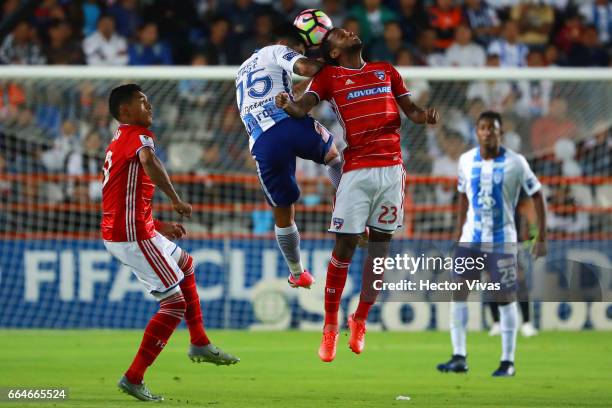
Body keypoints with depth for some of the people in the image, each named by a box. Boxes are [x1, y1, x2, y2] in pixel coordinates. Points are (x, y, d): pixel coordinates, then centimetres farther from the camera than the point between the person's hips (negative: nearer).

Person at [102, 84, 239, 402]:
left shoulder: (118, 142, 20)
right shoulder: (139, 135, -9)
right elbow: (149, 162, -34)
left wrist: (159, 226, 24)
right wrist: (176, 200, -28)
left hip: (116, 232, 10)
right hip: (133, 236, -10)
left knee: (185, 264, 30)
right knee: (175, 303, -6)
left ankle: (199, 344, 32)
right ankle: (133, 378, -7)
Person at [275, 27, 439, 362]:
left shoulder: (386, 70, 16)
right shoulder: (329, 77, 6)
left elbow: (411, 111, 19)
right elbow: (303, 107, -10)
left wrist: (426, 116, -4)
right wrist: (288, 106, -33)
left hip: (391, 169, 3)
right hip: (356, 171, -3)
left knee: (380, 247, 6)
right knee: (344, 248, -7)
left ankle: (360, 321, 18)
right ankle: (330, 328, 2)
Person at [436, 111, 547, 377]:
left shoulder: (515, 163, -9)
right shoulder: (466, 160, 2)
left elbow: (537, 196, -3)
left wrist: (541, 239, -7)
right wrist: (459, 232, 16)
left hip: (502, 242, -3)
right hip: (471, 240, 3)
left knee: (506, 299, -1)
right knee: (458, 293, -6)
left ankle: (508, 362, 7)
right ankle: (459, 358, -2)